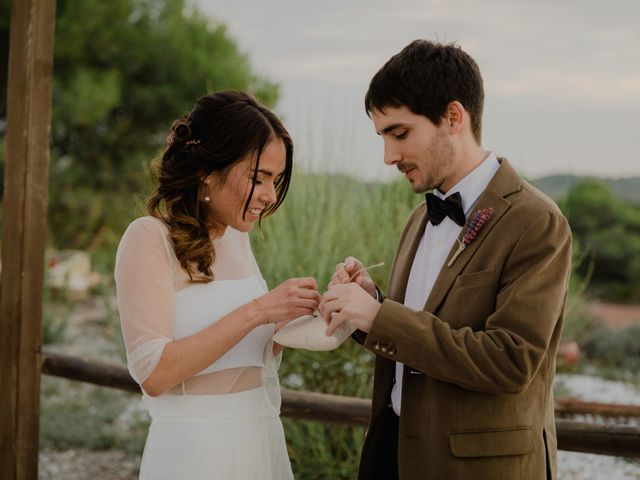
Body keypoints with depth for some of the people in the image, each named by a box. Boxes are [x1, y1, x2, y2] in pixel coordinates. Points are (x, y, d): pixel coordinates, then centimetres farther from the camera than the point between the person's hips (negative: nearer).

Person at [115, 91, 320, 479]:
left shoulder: (237, 237, 7)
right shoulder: (150, 238, -13)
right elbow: (153, 373, -21)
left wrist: (289, 320, -5)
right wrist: (255, 312, -24)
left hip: (266, 444, 7)